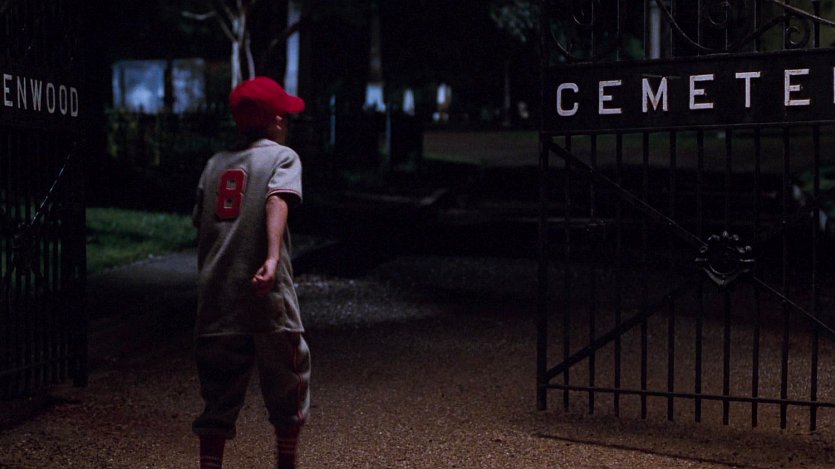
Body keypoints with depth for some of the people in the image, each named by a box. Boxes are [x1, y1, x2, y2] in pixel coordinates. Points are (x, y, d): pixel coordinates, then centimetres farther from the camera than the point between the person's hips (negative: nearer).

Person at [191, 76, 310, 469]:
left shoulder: (215, 164, 15)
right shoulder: (282, 156, 0)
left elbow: (200, 225, 15)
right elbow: (277, 202, -19)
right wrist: (273, 259, -34)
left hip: (215, 299, 4)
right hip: (266, 296, -4)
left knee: (219, 392, 10)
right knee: (288, 382, 14)